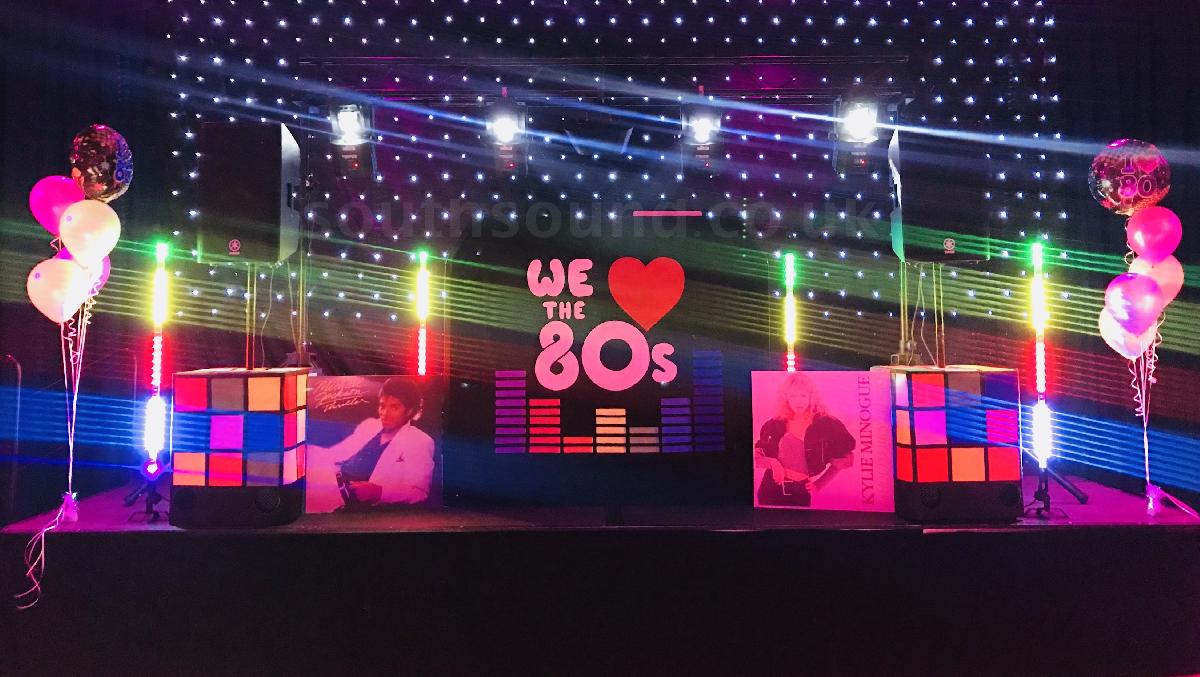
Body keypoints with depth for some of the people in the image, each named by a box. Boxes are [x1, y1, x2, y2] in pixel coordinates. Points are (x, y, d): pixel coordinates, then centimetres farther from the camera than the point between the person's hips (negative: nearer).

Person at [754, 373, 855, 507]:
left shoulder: (826, 424, -5)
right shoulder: (774, 425, 2)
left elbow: (843, 460, 2)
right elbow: (756, 457, 7)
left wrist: (820, 483, -1)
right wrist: (772, 462, -12)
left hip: (803, 494, -2)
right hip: (772, 492, 2)